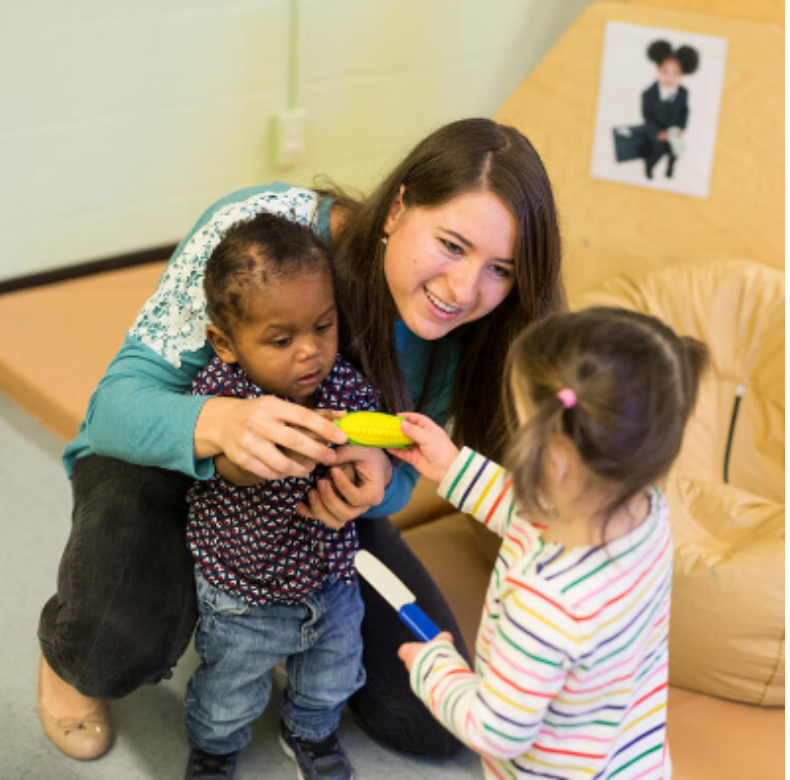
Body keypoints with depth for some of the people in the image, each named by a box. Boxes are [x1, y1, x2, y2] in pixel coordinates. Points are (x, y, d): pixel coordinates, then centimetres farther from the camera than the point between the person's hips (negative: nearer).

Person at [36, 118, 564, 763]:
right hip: (166, 461, -4)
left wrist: (377, 477, -36)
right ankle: (70, 653, 4)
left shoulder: (460, 327, -19)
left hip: (312, 491, 4)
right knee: (123, 647, -37)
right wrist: (219, 423, -56)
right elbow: (118, 401, -32)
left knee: (435, 725, -2)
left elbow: (402, 474, -8)